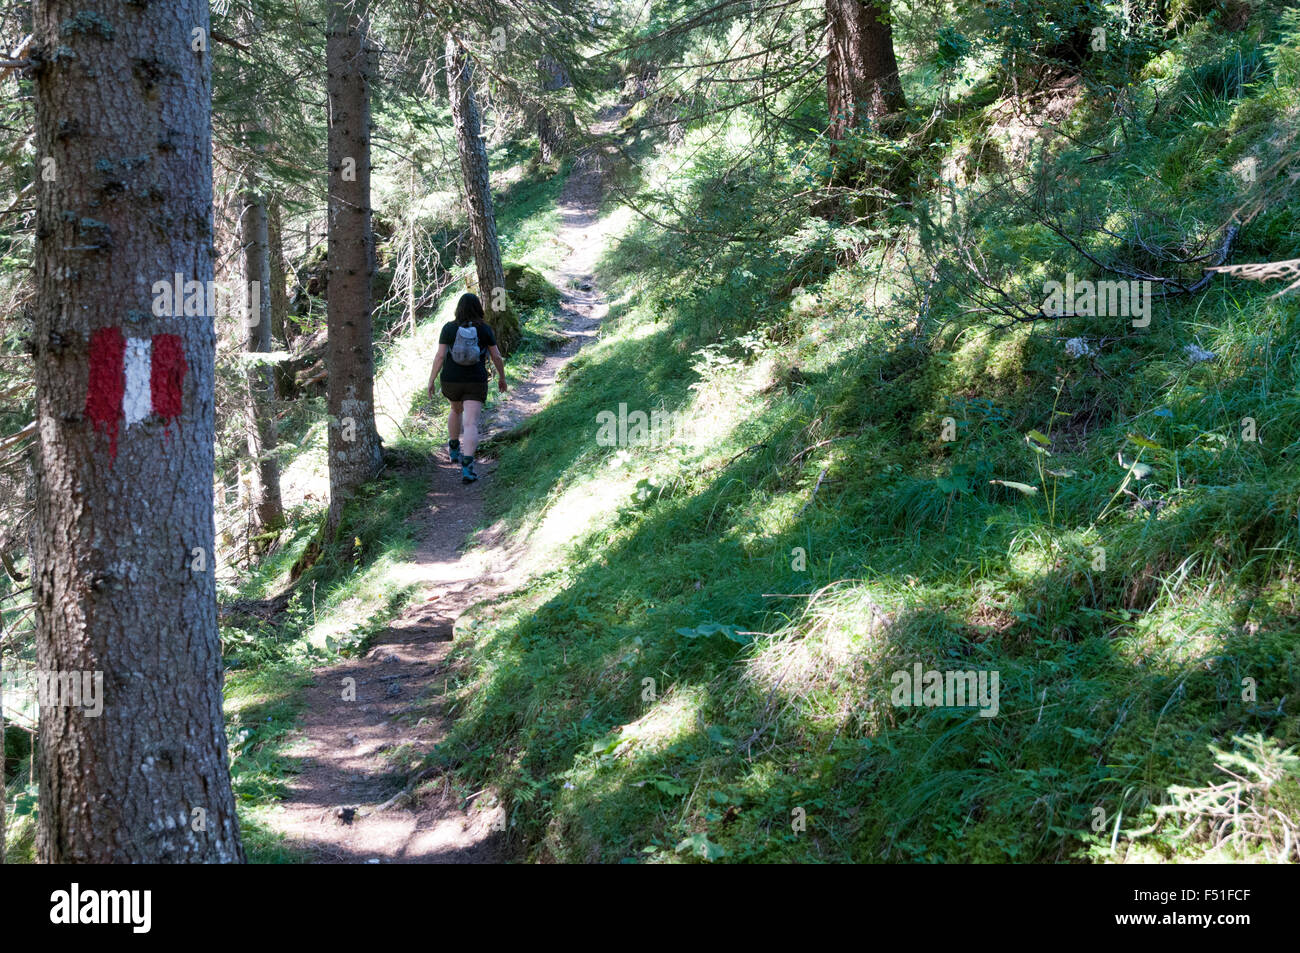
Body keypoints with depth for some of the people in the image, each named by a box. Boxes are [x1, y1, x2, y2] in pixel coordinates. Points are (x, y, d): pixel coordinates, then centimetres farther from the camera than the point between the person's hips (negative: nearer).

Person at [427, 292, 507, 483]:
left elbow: (440, 356, -7)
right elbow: (497, 357, 1)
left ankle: (454, 450, 45)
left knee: (456, 410, 31)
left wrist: (431, 380, 0)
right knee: (471, 425, -7)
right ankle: (467, 467, -22)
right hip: (476, 383, -2)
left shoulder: (449, 328, -4)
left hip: (452, 381, 2)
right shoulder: (484, 329, -3)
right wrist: (502, 377, 16)